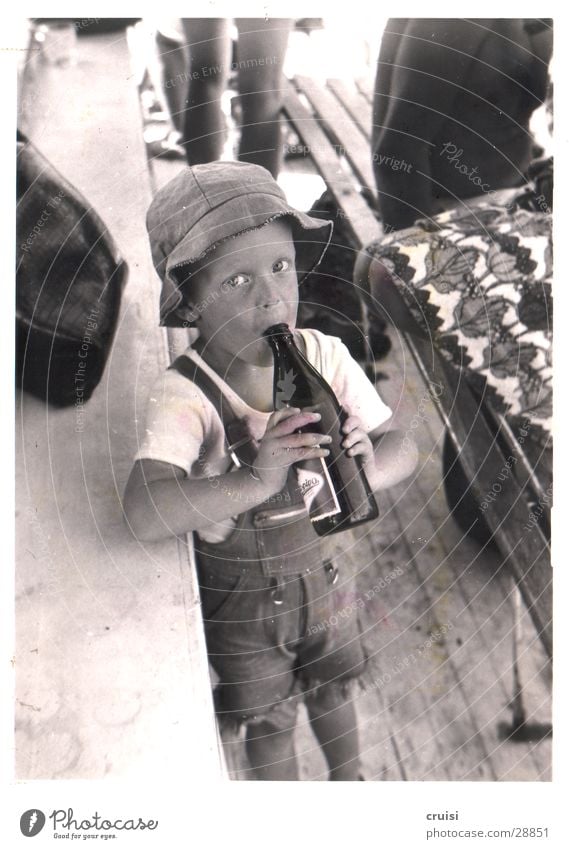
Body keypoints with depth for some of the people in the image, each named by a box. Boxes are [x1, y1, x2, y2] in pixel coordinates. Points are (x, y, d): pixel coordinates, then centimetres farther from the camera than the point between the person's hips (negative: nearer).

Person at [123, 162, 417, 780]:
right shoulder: (184, 396, -30)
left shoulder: (326, 357, -18)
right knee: (269, 721, 24)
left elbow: (401, 448, -14)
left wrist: (368, 467, -36)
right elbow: (144, 514, -43)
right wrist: (257, 480, -53)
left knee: (333, 691, 30)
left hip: (324, 570, 3)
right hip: (241, 595, -2)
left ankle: (348, 778, 63)